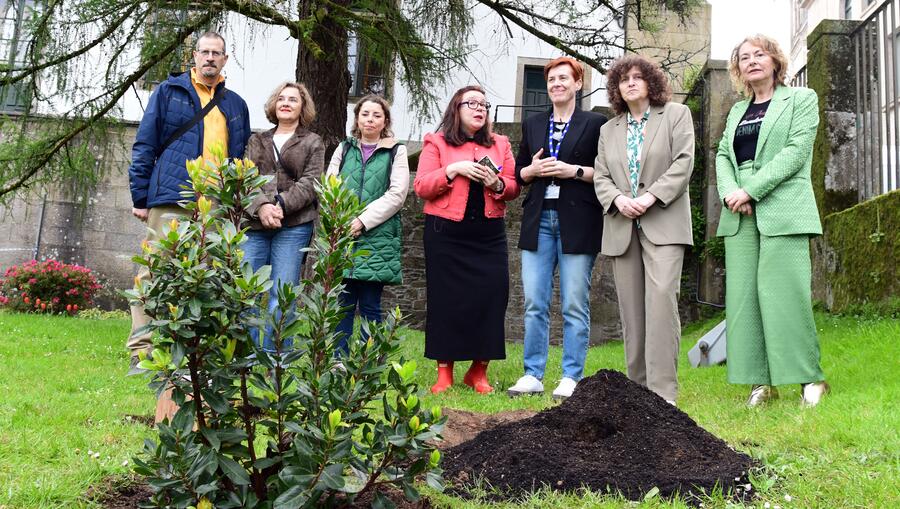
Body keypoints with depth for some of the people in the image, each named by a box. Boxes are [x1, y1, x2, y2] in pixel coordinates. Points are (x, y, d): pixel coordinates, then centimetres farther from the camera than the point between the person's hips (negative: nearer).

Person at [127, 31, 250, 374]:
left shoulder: (236, 105, 19)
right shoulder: (169, 92, 8)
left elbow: (242, 160, 21)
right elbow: (144, 146, 4)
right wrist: (140, 197, -3)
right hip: (171, 201, -3)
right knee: (155, 273, -5)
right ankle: (141, 351, -1)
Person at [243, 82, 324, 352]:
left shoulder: (313, 143, 12)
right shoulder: (257, 140, 20)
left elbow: (310, 184, -1)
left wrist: (281, 205, -15)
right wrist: (261, 206, -12)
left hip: (293, 226, -3)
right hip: (254, 224, 3)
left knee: (281, 295, -5)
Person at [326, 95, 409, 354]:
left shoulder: (396, 152, 7)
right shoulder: (344, 149, 17)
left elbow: (397, 194, -3)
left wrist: (363, 221, -11)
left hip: (377, 239, -2)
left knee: (370, 306, 0)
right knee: (341, 305, 2)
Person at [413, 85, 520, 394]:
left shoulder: (500, 145, 15)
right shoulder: (437, 143, 6)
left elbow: (514, 187, 12)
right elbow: (421, 187, -3)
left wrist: (498, 184, -9)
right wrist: (453, 170, -14)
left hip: (489, 233, 3)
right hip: (446, 233, -2)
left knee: (491, 297, -4)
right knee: (446, 299, 0)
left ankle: (478, 371, 9)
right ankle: (444, 372, 9)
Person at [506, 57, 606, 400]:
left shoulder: (595, 124, 5)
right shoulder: (532, 124, 18)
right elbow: (518, 173, 18)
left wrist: (574, 171, -12)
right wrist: (532, 169, -2)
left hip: (577, 223, -4)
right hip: (539, 220, 4)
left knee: (575, 305, -2)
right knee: (534, 304, 2)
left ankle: (571, 377, 5)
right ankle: (532, 375, 8)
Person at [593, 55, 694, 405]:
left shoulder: (676, 115, 10)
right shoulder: (609, 130, 21)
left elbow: (684, 163, -2)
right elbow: (600, 177, 14)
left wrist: (649, 197, -13)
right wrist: (617, 199, -8)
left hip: (663, 224, -4)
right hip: (622, 228, 4)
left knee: (661, 297, -19)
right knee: (631, 308, 2)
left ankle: (662, 391, -20)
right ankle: (637, 386, 7)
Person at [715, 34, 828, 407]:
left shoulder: (801, 99, 7)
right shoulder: (736, 111, 23)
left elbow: (796, 151, -6)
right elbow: (723, 156, 14)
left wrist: (750, 190, -14)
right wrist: (730, 193, -8)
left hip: (782, 210, -5)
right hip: (740, 214, 5)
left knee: (783, 293, -11)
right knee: (743, 295, -2)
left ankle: (811, 378, -2)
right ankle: (760, 381, 1)